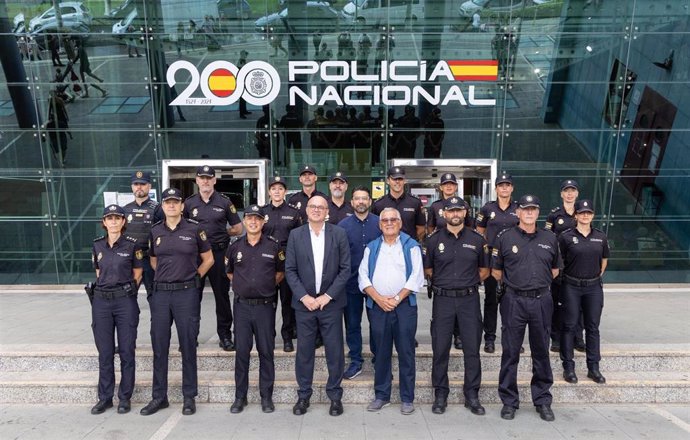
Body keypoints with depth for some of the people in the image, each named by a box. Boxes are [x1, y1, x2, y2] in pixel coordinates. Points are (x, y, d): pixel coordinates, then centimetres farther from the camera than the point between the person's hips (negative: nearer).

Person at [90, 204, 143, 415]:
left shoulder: (132, 245, -2)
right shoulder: (98, 245, 7)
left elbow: (137, 274, 6)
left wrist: (125, 291, 5)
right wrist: (105, 290, 11)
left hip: (125, 301, -3)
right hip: (101, 301, 3)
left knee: (126, 351, 2)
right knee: (105, 352, 7)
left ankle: (125, 398, 13)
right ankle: (105, 397, 17)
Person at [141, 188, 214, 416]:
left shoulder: (194, 230, 0)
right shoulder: (155, 232, 8)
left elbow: (208, 259, 8)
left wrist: (193, 277, 3)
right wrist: (165, 276, 9)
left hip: (187, 293, -3)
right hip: (160, 293, 3)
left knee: (188, 346, 3)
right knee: (159, 347, 6)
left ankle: (189, 397, 14)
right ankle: (159, 397, 18)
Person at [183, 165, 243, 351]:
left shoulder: (224, 202, 5)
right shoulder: (189, 203, 8)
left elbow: (238, 228, 9)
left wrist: (220, 233, 0)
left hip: (219, 254, -1)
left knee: (222, 295, 4)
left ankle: (225, 335, 13)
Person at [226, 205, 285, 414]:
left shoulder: (273, 246, 1)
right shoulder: (235, 247, 6)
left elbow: (281, 271, 14)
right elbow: (229, 272, 21)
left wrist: (267, 286, 9)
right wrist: (242, 285, 13)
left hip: (265, 305, -1)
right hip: (242, 305, 1)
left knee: (266, 351, 3)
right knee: (241, 351, 4)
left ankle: (266, 396, 14)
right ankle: (240, 396, 15)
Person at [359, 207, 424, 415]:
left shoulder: (411, 246, 5)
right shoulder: (371, 248, 14)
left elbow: (416, 277, -4)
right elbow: (363, 276, 6)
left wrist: (396, 299, -11)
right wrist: (379, 298, -8)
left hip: (404, 305, -2)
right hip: (377, 306, 2)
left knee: (406, 352, 0)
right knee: (381, 353, 7)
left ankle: (407, 398, 9)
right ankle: (381, 395, 17)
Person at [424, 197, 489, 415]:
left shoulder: (477, 240, 5)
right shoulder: (434, 240, 3)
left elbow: (484, 270, 14)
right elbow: (427, 269, 11)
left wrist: (468, 283, 8)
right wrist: (444, 283, 8)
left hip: (469, 299, 1)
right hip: (443, 299, 0)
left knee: (472, 348, 4)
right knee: (440, 349, 3)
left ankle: (472, 395, 16)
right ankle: (440, 394, 15)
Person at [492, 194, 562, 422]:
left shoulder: (550, 239, 7)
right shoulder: (505, 238, 0)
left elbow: (555, 270, 18)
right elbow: (496, 271, 7)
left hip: (542, 301, 2)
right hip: (514, 301, -2)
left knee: (541, 352, 10)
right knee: (510, 352, 4)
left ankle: (543, 401, 23)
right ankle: (509, 401, 16)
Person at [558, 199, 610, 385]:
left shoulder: (600, 237, 5)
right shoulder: (566, 237, -5)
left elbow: (604, 259, 19)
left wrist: (597, 275, 12)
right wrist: (565, 276, 3)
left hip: (593, 287, 3)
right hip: (571, 287, -3)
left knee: (593, 327, 8)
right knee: (569, 326, 2)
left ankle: (593, 367, 17)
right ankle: (568, 367, 10)